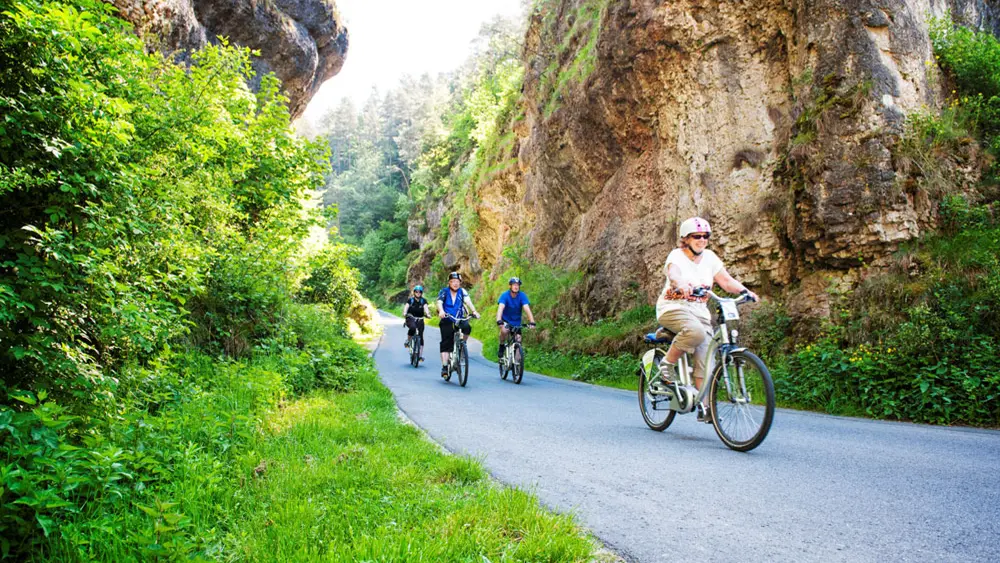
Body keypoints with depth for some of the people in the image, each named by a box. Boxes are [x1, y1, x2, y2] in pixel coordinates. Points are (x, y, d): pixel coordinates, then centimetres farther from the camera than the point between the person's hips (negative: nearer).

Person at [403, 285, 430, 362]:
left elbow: (425, 307, -15)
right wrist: (404, 313, -36)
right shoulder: (410, 300, 1)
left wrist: (427, 314, -36)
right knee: (412, 327, -35)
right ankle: (408, 340, -9)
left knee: (420, 336, -5)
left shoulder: (423, 301, 2)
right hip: (411, 318, -2)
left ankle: (421, 354, 3)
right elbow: (406, 306, -15)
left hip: (420, 319, 2)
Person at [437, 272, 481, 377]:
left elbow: (468, 301, -15)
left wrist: (474, 311, -34)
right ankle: (444, 367, -2)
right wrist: (441, 311, -41)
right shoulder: (444, 292, -2)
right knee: (446, 344, -7)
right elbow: (439, 303, -18)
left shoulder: (462, 292, 2)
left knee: (467, 327, -30)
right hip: (447, 321, -1)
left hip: (459, 320, 1)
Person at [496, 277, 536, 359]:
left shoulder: (522, 295, -16)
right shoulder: (505, 295, -20)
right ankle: (501, 346, -5)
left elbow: (527, 309, -26)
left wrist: (532, 322, -40)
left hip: (516, 322, 2)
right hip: (505, 320, -2)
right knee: (504, 331, -32)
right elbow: (500, 308, -33)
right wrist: (499, 321, -50)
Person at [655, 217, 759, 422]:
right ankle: (668, 363, -14)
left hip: (699, 310, 5)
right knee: (696, 331, -37)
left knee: (705, 357, -10)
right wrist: (681, 285, -54)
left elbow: (726, 280, 2)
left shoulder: (709, 257, 8)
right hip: (673, 307, -5)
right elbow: (673, 273, -31)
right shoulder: (677, 255, -8)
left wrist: (745, 291, -18)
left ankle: (704, 407, -6)